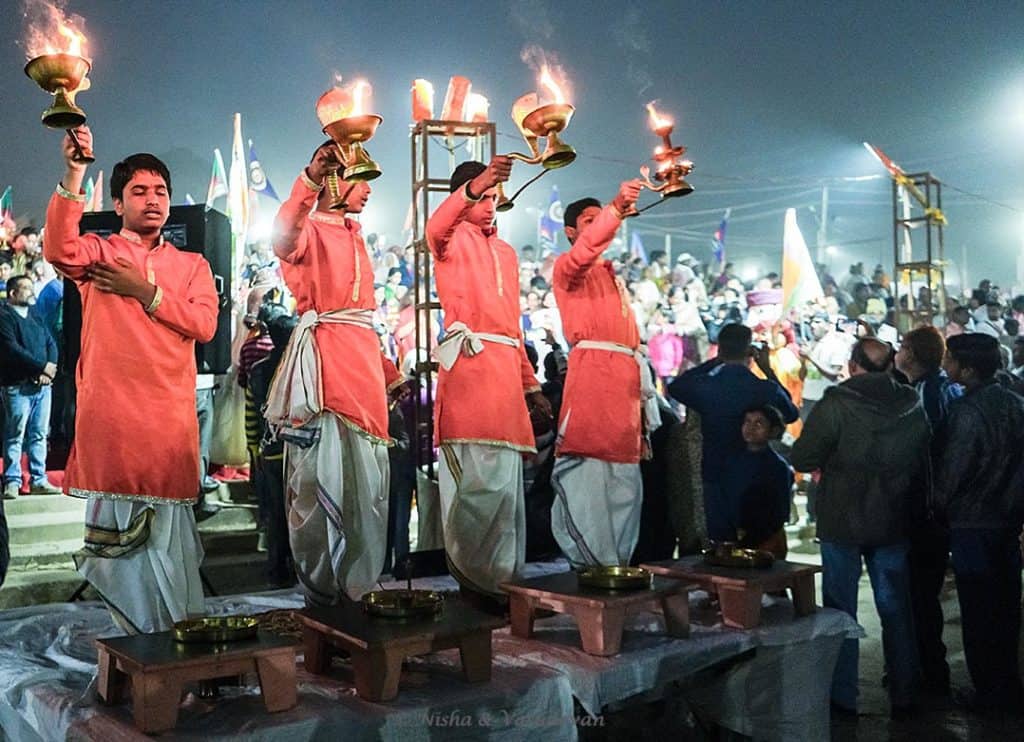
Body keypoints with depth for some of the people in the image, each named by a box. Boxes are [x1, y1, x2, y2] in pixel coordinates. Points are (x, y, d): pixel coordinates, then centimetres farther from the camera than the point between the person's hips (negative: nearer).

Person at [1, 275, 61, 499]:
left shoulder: (35, 317, 20)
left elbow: (51, 344, 13)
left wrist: (49, 370, -5)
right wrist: (42, 367, -14)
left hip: (42, 385, 7)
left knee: (39, 435, 8)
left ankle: (38, 480, 13)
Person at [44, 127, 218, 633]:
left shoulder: (191, 265, 18)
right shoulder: (98, 252, 10)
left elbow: (204, 325, 2)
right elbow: (59, 250, -15)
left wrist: (145, 291, -5)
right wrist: (73, 175, -23)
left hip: (172, 413, 2)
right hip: (110, 408, -2)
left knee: (167, 521, 5)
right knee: (117, 520, -1)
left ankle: (180, 629, 16)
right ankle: (143, 635, 11)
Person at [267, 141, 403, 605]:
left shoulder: (353, 235, 21)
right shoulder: (310, 229, -2)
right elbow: (283, 241, -29)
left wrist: (388, 371, 21)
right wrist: (309, 181, -40)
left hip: (363, 357, 8)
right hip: (323, 355, -8)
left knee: (366, 480, 11)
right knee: (322, 475, -6)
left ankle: (358, 586, 22)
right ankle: (322, 592, 5)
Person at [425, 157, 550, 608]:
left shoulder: (506, 252, 27)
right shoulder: (453, 239, 7)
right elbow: (436, 227, -21)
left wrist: (530, 383, 22)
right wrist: (473, 187, -38)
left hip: (505, 369, 7)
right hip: (468, 364, -6)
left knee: (505, 478, 6)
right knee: (479, 477, -12)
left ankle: (499, 575, 13)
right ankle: (473, 574, -3)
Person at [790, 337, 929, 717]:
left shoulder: (835, 405, -17)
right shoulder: (913, 407, -1)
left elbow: (801, 459, -15)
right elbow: (925, 468, 10)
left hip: (842, 523, -4)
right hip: (893, 524, 4)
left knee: (840, 610, 8)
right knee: (896, 610, 14)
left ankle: (843, 696, 14)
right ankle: (903, 695, 23)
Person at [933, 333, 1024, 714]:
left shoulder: (966, 411, -20)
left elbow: (950, 472, -15)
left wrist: (938, 507, 1)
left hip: (972, 525, -7)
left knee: (978, 612, 4)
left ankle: (991, 691, 13)